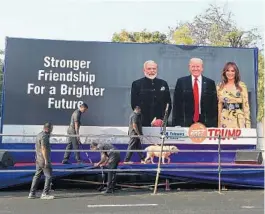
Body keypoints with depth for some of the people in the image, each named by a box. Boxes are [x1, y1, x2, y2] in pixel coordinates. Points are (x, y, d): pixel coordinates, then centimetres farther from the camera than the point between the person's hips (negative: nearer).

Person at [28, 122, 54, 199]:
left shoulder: (39, 135, 12)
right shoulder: (44, 136, -18)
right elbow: (43, 148, -23)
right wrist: (46, 160, -22)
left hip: (38, 160, 10)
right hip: (44, 160, -10)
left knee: (37, 176, 14)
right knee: (48, 176, -1)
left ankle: (32, 193, 17)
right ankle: (45, 194, 1)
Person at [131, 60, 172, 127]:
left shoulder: (163, 84, 12)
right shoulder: (136, 84, 4)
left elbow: (168, 103, 10)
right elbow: (134, 104, 0)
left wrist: (163, 119, -2)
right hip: (143, 123, -2)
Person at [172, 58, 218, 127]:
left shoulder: (210, 83, 6)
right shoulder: (181, 82, 4)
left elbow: (214, 104, 5)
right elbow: (176, 104, 3)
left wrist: (214, 124, 0)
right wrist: (176, 123, -3)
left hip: (205, 122, 1)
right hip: (185, 122, -1)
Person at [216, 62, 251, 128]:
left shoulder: (242, 86, 1)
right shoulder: (220, 86, 5)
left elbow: (246, 105, 1)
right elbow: (218, 106, 8)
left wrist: (247, 123, -3)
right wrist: (218, 123, 4)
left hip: (239, 119, -1)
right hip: (225, 120, 1)